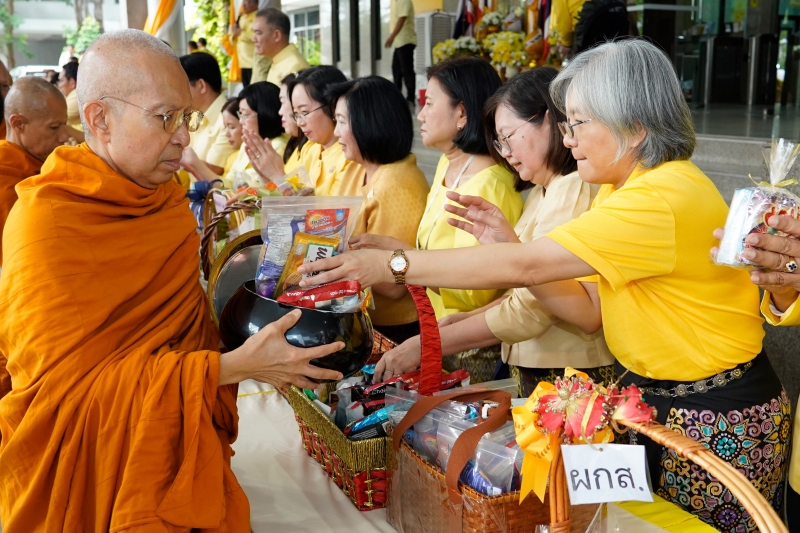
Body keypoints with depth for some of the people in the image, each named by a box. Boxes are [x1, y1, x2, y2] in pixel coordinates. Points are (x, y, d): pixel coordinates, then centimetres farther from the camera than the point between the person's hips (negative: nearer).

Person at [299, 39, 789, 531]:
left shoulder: (666, 199, -26)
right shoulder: (624, 189, 5)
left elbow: (524, 267, -29)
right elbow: (589, 312, 1)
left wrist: (393, 265, -26)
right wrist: (505, 241, -8)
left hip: (717, 424, -8)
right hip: (647, 398, 8)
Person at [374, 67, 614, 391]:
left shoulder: (574, 192, -17)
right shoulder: (544, 191, 14)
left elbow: (529, 311, -21)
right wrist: (471, 319, 1)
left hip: (570, 381, -8)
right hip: (534, 374, 8)